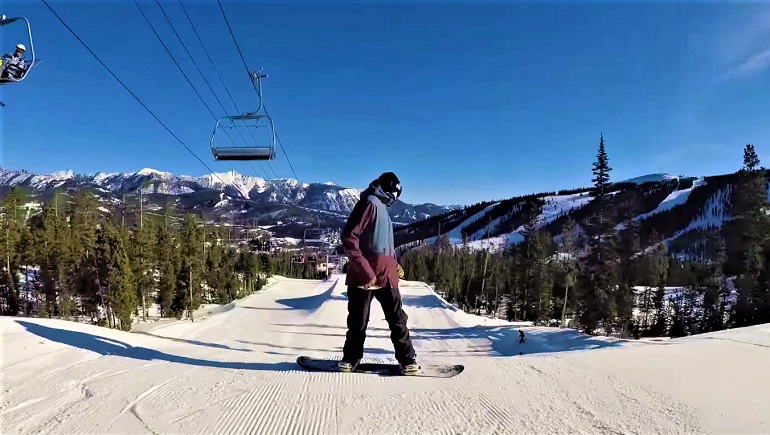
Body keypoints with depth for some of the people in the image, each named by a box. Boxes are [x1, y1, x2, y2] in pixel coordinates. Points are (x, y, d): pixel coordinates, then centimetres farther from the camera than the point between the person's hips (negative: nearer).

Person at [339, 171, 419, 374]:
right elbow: (349, 237, -18)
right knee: (358, 321, 4)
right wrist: (365, 270, -21)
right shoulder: (370, 203, -8)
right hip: (364, 275, -8)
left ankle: (407, 359, 15)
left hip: (386, 275, 8)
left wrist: (394, 265, 12)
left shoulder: (382, 207, 20)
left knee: (397, 319, 8)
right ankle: (351, 357, 19)